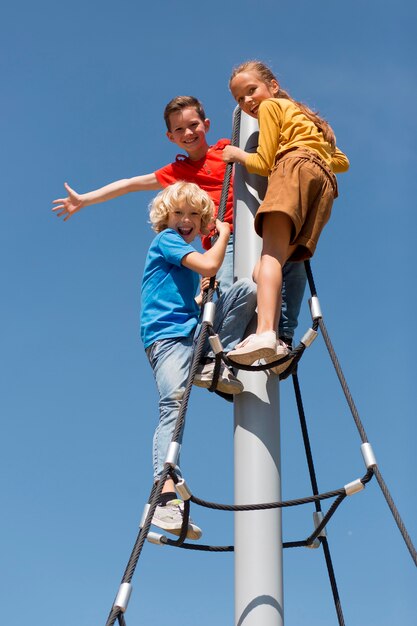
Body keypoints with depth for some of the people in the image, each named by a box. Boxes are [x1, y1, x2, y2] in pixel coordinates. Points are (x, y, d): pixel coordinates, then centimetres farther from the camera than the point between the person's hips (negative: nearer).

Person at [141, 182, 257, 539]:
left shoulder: (188, 253, 25)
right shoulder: (165, 240, 2)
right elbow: (209, 266, -13)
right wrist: (224, 233, 0)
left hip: (196, 331, 7)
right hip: (167, 336, -7)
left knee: (247, 287, -6)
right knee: (173, 404, -26)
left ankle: (215, 365, -13)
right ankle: (165, 497, -35)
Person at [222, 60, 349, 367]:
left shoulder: (271, 106, 18)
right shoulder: (303, 116, 42)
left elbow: (264, 163, 10)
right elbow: (342, 161, 41)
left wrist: (239, 155, 27)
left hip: (297, 166, -8)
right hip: (326, 184, 8)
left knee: (270, 253, -26)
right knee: (267, 266, -7)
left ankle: (264, 332, -51)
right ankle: (276, 341, -31)